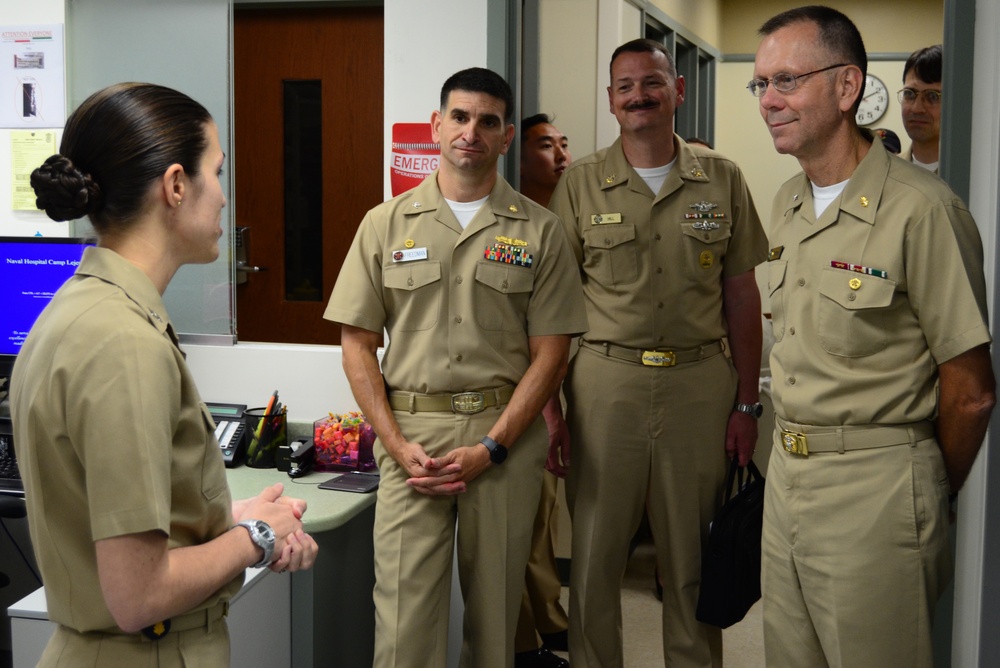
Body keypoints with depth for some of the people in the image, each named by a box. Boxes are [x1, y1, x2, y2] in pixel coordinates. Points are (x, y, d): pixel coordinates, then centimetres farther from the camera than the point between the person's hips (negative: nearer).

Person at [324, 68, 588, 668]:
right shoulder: (386, 224, 6)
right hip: (410, 434, 0)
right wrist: (398, 445, -6)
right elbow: (358, 343, 5)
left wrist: (488, 449, -9)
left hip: (507, 435, 0)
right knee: (404, 612, -3)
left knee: (496, 607, 8)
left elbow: (550, 353, 1)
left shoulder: (539, 230, 4)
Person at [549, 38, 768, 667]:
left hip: (699, 384, 1)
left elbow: (742, 293, 7)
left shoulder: (723, 179, 5)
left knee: (694, 558, 10)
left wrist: (747, 403, 3)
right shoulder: (579, 184, 3)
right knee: (594, 551, 7)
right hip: (604, 383, 0)